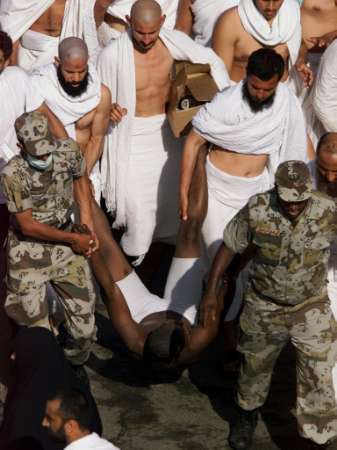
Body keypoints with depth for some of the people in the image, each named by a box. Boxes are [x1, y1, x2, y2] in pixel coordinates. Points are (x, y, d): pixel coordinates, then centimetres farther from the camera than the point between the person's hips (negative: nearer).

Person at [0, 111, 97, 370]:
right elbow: (28, 225, -16)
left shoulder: (69, 151, -11)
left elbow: (81, 180, 11)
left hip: (66, 248, 4)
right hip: (29, 254, -4)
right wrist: (73, 238, -10)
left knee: (84, 327, 4)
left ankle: (74, 368, 31)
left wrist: (87, 228, 4)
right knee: (36, 329, 0)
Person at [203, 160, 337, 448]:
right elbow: (229, 247, -6)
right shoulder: (257, 210, -19)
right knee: (255, 366, 21)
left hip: (311, 308, -1)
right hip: (263, 308, 1)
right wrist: (211, 291, -2)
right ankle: (247, 416, 50)